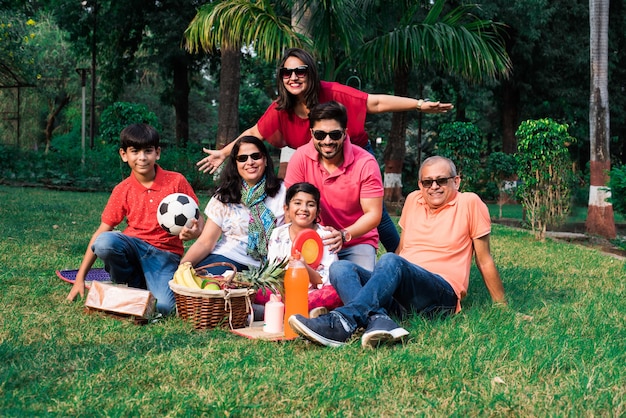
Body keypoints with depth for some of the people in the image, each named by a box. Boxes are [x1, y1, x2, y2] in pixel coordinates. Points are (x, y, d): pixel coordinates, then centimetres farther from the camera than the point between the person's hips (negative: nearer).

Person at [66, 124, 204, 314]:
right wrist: (80, 278, -4)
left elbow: (198, 222, 1)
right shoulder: (122, 190, 2)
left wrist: (194, 232, -25)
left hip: (165, 254, -2)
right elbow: (102, 231, 1)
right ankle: (133, 286, -4)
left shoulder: (176, 181, -3)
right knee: (104, 243, -32)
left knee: (163, 306, -30)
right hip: (133, 247, 2)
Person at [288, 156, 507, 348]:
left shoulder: (469, 203, 3)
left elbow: (484, 261, 7)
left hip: (443, 294, -6)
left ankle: (342, 323, -50)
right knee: (340, 268, -17)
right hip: (401, 296, 6)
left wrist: (502, 307, 10)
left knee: (390, 261, -33)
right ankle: (380, 321, -44)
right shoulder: (413, 200, 17)